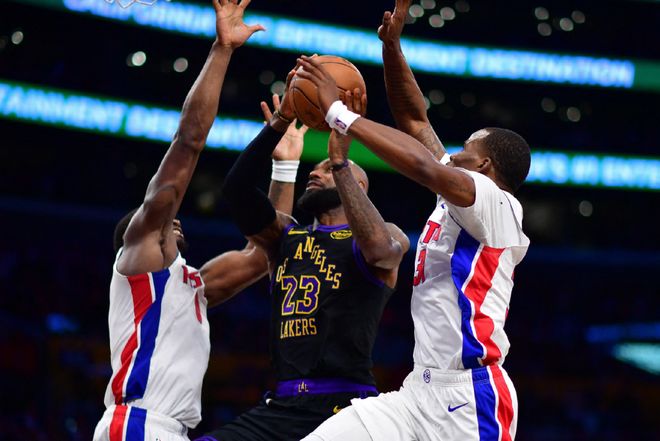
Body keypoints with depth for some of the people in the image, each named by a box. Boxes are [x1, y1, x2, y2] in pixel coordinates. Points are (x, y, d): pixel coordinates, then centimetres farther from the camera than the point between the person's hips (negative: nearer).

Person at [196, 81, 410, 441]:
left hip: (345, 405, -5)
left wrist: (340, 160, -19)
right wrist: (280, 122, -7)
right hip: (281, 406, 5)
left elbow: (378, 247, -20)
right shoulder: (284, 237, 20)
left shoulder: (391, 238, 7)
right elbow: (236, 188, 3)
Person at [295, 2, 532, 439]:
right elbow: (415, 122, 24)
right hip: (419, 392, 8)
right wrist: (391, 46, 17)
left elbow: (426, 166, -23)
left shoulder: (497, 204, -5)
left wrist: (339, 112, -19)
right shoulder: (453, 201, 19)